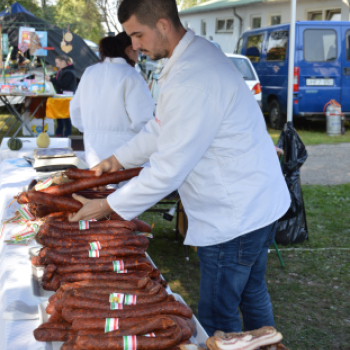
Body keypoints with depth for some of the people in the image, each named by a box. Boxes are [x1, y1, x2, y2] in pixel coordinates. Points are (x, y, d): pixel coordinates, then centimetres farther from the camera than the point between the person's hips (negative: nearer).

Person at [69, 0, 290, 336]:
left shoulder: (193, 81, -29)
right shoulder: (195, 54, 6)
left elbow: (169, 168, -25)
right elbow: (161, 128, 17)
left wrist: (107, 207, -15)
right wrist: (118, 159, 12)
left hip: (236, 216, -11)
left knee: (217, 320, 2)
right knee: (251, 293, 26)